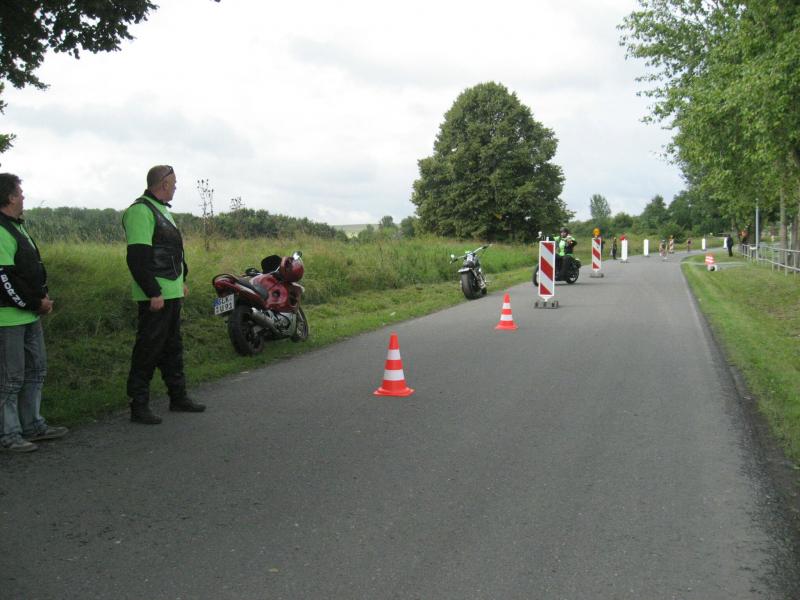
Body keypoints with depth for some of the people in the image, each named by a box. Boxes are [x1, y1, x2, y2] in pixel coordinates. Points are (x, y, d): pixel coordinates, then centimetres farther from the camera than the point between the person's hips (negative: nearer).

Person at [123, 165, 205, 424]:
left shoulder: (162, 209, 18)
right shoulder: (141, 211, -14)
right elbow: (137, 258, -21)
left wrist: (182, 281, 21)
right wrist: (153, 293, -23)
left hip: (171, 293, 10)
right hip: (155, 295, -10)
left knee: (172, 347, 17)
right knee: (148, 349, -4)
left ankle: (178, 396, 27)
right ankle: (139, 405, 3)